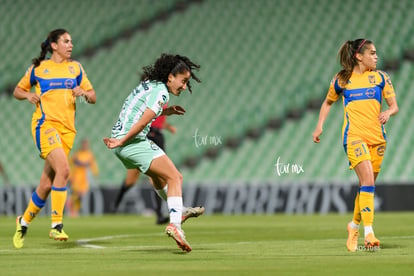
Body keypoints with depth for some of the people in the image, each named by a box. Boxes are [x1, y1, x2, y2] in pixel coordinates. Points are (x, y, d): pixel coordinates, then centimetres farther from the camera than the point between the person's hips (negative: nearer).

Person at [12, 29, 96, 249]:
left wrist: (84, 92, -7)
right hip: (45, 124, -4)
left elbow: (93, 98, 15)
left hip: (67, 129, 4)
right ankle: (56, 225, -24)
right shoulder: (38, 68, 6)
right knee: (63, 169, -27)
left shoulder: (75, 68, 14)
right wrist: (28, 95, -4)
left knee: (47, 185, 4)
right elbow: (18, 91, 17)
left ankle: (24, 220, 25)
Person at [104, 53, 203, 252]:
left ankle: (179, 212, 46)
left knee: (157, 173, 31)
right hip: (132, 142, -10)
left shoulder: (148, 84, 15)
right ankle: (175, 225, -26)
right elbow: (142, 123, -20)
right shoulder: (161, 92, -13)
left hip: (121, 140, 10)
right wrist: (121, 142, -15)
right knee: (175, 178, -11)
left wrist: (166, 111, 19)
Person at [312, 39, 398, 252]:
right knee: (368, 181, -20)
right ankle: (368, 233, -24)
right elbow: (328, 102, 21)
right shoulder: (341, 80, 4)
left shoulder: (380, 78, 8)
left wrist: (388, 113, -12)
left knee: (367, 185, 8)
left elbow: (394, 106, 11)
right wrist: (320, 126, 12)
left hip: (377, 137, 3)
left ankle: (354, 226, 31)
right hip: (354, 136, -3)